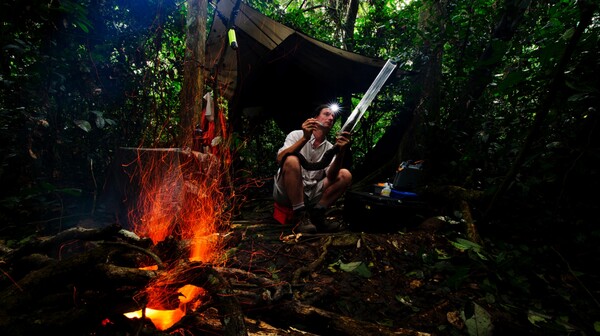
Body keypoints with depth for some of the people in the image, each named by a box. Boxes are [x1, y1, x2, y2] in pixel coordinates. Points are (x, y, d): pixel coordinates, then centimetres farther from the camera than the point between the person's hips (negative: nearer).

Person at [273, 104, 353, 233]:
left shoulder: (330, 148, 8)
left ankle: (316, 215, -11)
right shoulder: (296, 135, -1)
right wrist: (305, 138, -29)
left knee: (345, 175, -8)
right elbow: (280, 160, -20)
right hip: (286, 192, -4)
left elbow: (331, 177, -10)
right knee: (292, 160, -31)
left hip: (311, 194, 4)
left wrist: (341, 152, -26)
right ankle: (299, 216, -25)